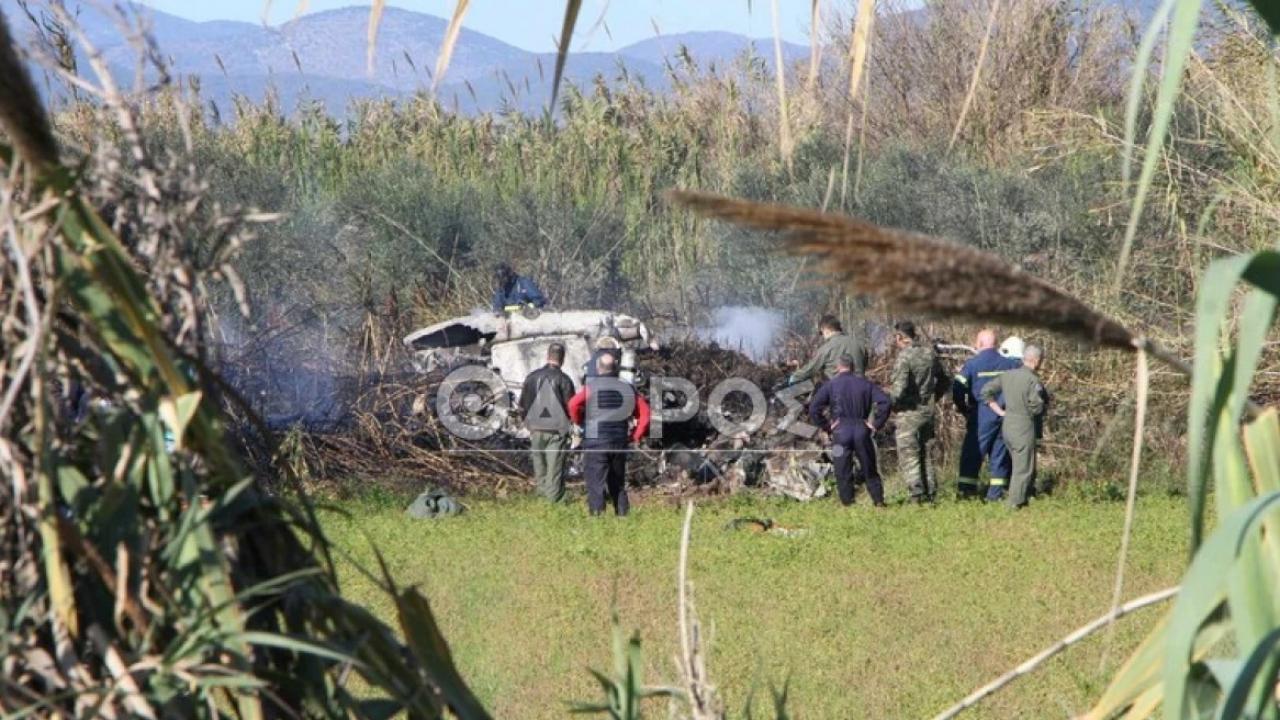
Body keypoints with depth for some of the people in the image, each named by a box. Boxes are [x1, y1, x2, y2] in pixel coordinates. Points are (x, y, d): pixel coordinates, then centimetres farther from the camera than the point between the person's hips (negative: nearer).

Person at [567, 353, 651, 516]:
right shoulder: (627, 389, 9)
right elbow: (645, 412, 5)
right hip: (619, 443, 4)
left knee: (596, 486, -6)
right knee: (618, 486, 17)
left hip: (595, 442, -4)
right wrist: (636, 436, 10)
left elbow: (574, 404, -18)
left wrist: (579, 421, 1)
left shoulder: (590, 386, -3)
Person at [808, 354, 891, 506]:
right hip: (862, 431, 2)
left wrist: (826, 426, 2)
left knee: (843, 472, 5)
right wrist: (876, 424, 1)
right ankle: (879, 501, 11)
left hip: (840, 432, -2)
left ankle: (847, 502, 3)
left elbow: (814, 409, -6)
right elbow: (884, 402, -3)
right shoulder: (865, 383, 6)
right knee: (869, 471, 13)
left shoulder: (830, 385, 1)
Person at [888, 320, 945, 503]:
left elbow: (899, 389, -23)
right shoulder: (929, 352, 5)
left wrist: (888, 402, -5)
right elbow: (943, 379, 15)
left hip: (909, 412, -7)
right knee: (925, 455, 15)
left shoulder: (904, 357, -17)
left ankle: (917, 494, -6)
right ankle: (931, 493, 16)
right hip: (928, 411, 7)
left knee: (909, 457, -1)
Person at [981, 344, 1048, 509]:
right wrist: (1040, 412, 1)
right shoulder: (1033, 380, -16)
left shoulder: (1008, 375, 5)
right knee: (1023, 469, 2)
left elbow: (986, 392, 6)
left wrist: (1000, 411, 8)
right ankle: (1015, 503, 1)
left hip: (1007, 426, 7)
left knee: (1019, 466, 20)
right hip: (1024, 427, -7)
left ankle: (1018, 500, 23)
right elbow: (1036, 406, -22)